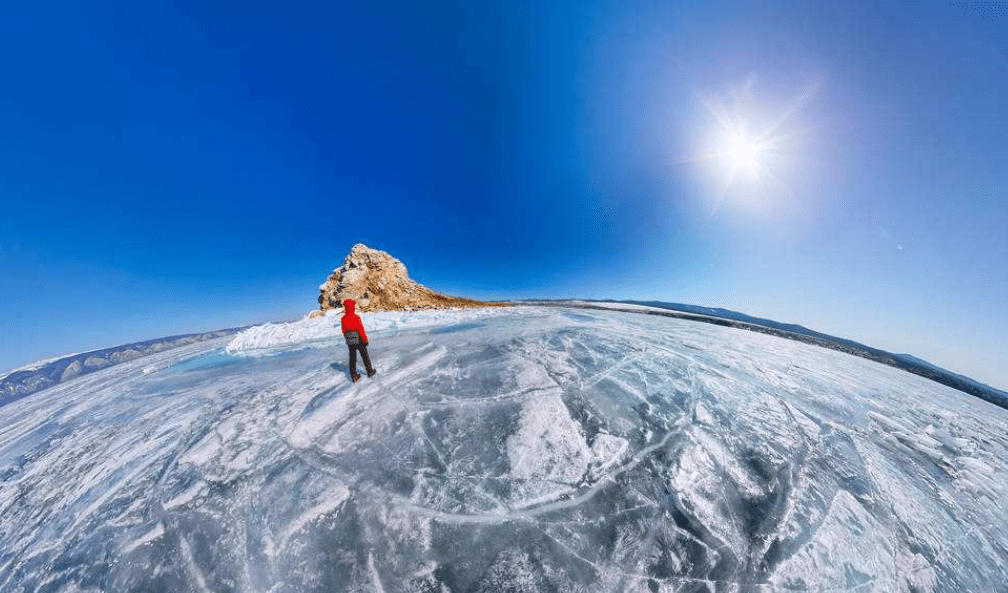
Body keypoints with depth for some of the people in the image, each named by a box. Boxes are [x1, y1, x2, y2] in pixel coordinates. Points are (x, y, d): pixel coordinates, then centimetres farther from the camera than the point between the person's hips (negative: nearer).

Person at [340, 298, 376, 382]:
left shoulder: (343, 319, -2)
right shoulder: (356, 317, -21)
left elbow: (344, 331, 7)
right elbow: (361, 330, -19)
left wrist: (347, 340, 20)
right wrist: (365, 340, -9)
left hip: (349, 342, 5)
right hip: (359, 340, -5)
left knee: (352, 358, 12)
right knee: (365, 356, 11)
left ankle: (354, 376, 17)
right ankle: (370, 371, 24)